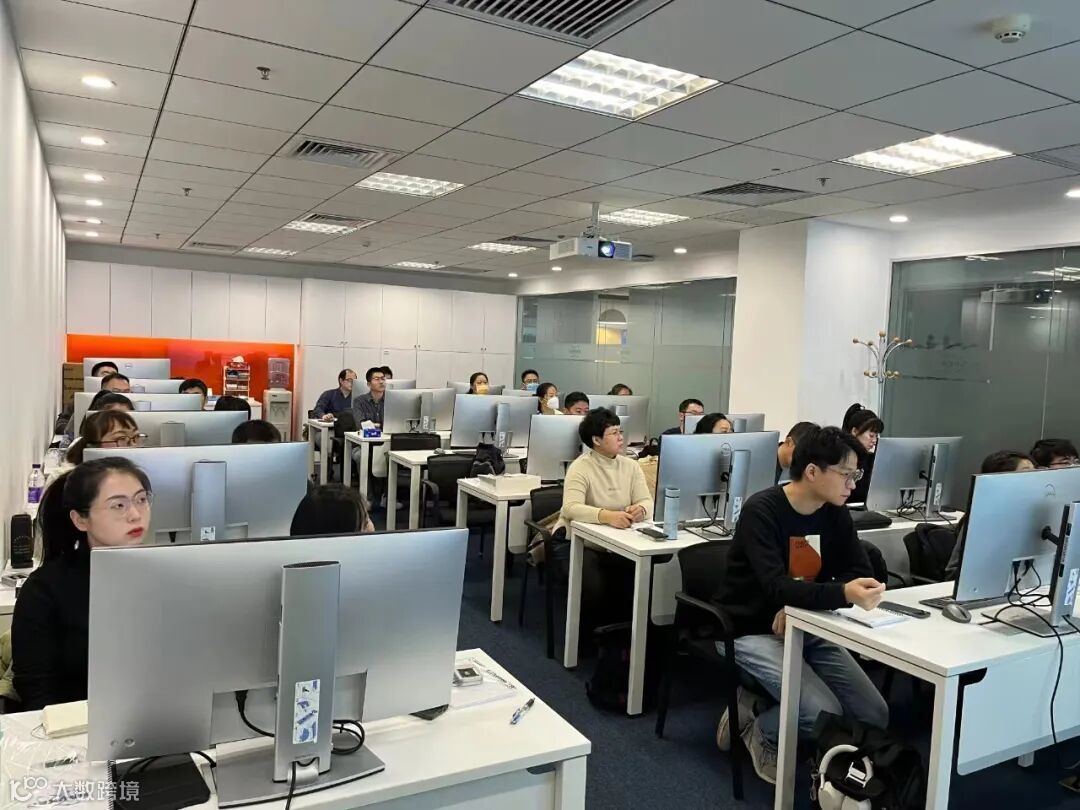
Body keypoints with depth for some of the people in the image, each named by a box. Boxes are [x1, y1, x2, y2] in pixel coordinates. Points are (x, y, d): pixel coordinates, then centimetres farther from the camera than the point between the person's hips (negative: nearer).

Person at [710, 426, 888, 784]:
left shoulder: (835, 513, 0)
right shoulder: (761, 510, -22)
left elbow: (859, 572, -5)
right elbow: (776, 588, -31)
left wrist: (799, 605, -22)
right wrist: (844, 594, -48)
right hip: (751, 631, -7)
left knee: (875, 716, -1)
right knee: (825, 714, -23)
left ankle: (763, 706, 15)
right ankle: (757, 727, 9)